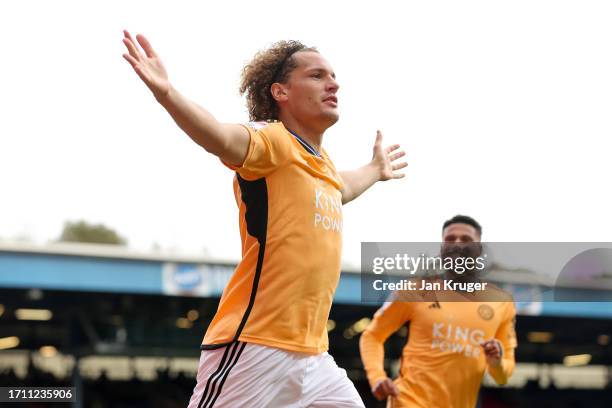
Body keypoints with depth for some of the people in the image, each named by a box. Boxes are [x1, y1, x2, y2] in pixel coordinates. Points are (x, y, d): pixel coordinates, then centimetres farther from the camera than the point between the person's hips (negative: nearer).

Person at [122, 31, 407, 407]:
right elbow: (223, 138, -31)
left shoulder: (323, 163, 17)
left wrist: (375, 170, 58)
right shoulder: (273, 140, -8)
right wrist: (166, 93, -48)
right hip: (254, 350, -8)